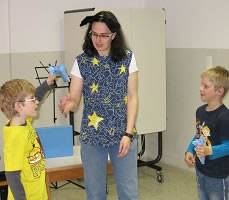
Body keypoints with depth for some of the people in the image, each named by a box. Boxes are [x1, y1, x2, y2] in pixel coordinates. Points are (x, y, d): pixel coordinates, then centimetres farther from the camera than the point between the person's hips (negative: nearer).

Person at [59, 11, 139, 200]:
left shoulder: (127, 58, -3)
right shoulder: (81, 62, -3)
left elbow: (132, 97, -2)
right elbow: (75, 99, -5)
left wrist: (128, 134, -9)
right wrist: (69, 103, -30)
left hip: (123, 134, 0)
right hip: (91, 136, 0)